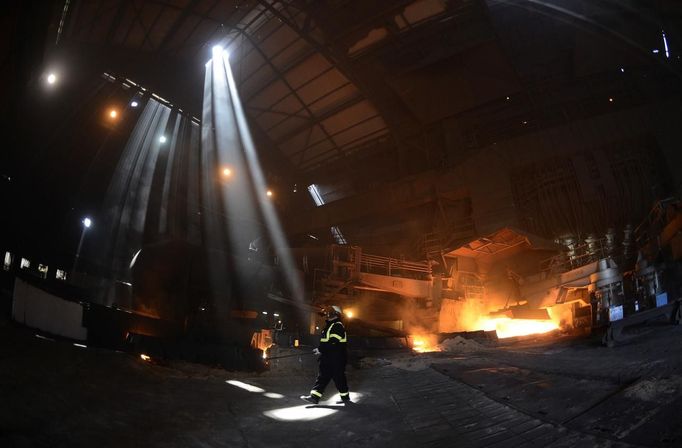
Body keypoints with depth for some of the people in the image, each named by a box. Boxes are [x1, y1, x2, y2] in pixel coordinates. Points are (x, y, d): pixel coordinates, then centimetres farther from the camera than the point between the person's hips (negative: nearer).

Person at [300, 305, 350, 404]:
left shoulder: (338, 326, -14)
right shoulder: (329, 326, 18)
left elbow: (333, 342, -23)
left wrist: (320, 349, -20)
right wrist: (320, 350, 11)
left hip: (336, 359, -10)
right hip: (328, 357, 10)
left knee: (339, 377, 1)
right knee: (322, 377, 5)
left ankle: (345, 397, 17)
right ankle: (314, 397, 3)